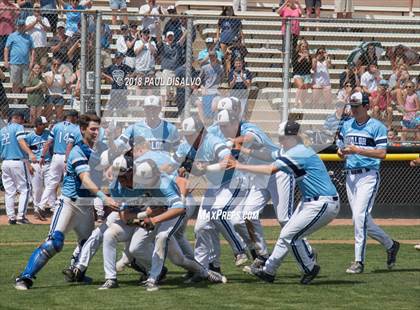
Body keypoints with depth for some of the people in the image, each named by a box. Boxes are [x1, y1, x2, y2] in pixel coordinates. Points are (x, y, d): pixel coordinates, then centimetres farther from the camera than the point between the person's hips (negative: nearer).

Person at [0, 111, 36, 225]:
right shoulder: (18, 127, -2)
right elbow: (21, 141, -20)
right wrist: (30, 153, -34)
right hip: (18, 162, -6)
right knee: (24, 189, -1)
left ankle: (11, 217, 6)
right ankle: (21, 216, -11)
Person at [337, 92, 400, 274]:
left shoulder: (377, 127, -5)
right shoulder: (347, 126, 15)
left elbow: (382, 153, -12)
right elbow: (340, 150, 19)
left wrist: (358, 150, -20)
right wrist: (342, 153, -5)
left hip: (368, 175, -7)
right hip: (350, 176, 7)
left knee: (359, 216, -17)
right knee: (362, 220, 7)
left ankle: (359, 261, -15)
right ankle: (390, 245, 27)